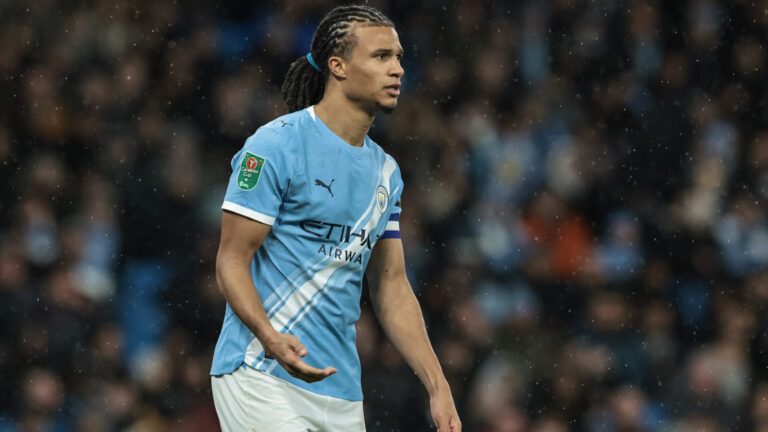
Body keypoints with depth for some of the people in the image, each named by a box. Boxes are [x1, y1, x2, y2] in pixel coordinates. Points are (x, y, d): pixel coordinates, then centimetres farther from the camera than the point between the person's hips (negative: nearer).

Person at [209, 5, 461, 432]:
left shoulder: (386, 171, 15)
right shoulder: (277, 146, -8)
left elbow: (391, 285, 18)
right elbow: (232, 260, -10)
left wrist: (439, 388, 10)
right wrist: (271, 338, -27)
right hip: (261, 377, -7)